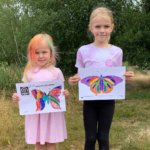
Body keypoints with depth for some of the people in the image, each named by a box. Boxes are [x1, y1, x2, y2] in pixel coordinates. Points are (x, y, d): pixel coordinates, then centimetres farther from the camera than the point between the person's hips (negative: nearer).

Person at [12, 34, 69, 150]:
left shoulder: (56, 72, -3)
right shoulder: (29, 72, 0)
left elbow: (61, 92, 3)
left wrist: (65, 94, -18)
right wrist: (17, 97, -14)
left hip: (52, 113, -1)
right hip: (35, 113, 1)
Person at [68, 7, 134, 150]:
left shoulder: (117, 52, -1)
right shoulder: (83, 51, -4)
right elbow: (79, 77, 4)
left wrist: (125, 78, -14)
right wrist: (73, 81, -18)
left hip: (108, 101, 1)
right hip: (89, 100, 0)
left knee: (103, 138, 10)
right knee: (90, 138, 8)